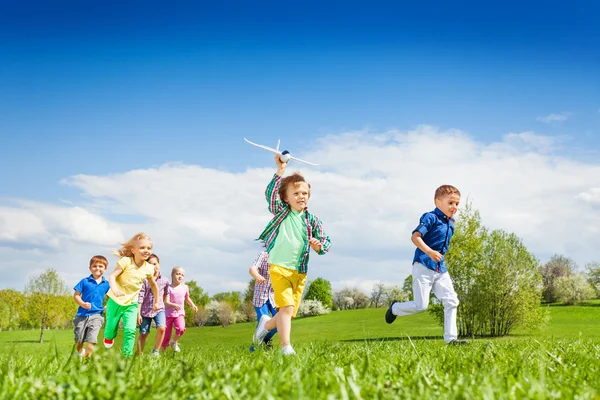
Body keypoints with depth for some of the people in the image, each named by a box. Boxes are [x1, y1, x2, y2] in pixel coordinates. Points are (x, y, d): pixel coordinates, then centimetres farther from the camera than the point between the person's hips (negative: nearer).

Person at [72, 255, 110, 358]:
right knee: (78, 340, 13)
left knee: (92, 339, -15)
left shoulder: (106, 284, 4)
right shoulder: (85, 281, -2)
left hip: (96, 315, 0)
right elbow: (76, 295, 0)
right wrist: (83, 304, -17)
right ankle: (80, 353, 41)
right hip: (82, 314, 0)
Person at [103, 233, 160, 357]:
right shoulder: (126, 261, -16)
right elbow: (112, 276, -24)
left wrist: (156, 302, 19)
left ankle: (127, 355, -4)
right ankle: (108, 338, 44)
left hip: (131, 303, 2)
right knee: (111, 327, 9)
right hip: (116, 301, -2)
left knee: (130, 330, -13)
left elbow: (153, 285, 14)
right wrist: (115, 289, -42)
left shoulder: (148, 268, -3)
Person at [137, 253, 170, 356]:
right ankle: (139, 355, 19)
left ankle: (155, 351, -5)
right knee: (143, 334, 6)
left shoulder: (165, 280, 2)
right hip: (145, 310, -1)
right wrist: (138, 313, -9)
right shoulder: (144, 279, -6)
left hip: (159, 309, 1)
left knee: (161, 328, -22)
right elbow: (140, 297, -7)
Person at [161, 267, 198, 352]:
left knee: (181, 328, -25)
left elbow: (187, 298, 20)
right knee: (166, 335, 3)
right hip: (169, 313, -2)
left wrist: (193, 305, 4)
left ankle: (175, 342, 3)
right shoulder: (169, 288, -10)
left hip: (179, 313, 2)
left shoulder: (185, 287, 2)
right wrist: (174, 305, -38)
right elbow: (166, 302, -18)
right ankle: (163, 351, 24)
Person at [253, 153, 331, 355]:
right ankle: (285, 347, -12)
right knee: (286, 307, -18)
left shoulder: (312, 220, 6)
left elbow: (326, 241, 8)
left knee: (289, 312, 9)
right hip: (280, 267, -4)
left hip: (300, 272, 4)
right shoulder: (281, 212, -1)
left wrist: (319, 245, -16)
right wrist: (280, 171, -22)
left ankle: (266, 324, 38)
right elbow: (271, 194, -17)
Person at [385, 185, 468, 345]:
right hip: (424, 266, -8)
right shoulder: (430, 217, -11)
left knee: (451, 301, -1)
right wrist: (429, 252, -35)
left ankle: (451, 338, 4)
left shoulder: (450, 223, 14)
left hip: (440, 269, 8)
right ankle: (395, 308, 23)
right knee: (420, 305, -6)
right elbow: (415, 237, -23)